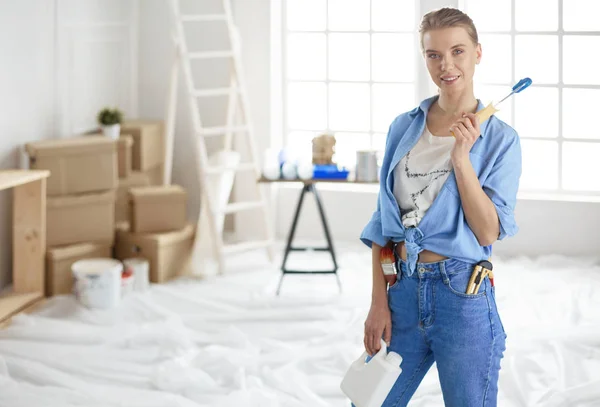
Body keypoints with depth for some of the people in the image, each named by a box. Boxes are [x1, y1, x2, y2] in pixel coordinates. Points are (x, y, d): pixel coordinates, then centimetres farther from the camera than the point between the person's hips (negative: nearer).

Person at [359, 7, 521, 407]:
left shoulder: (501, 139, -3)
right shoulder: (404, 128, 6)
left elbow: (488, 233, -10)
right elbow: (383, 222, 9)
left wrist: (461, 158, -17)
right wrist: (379, 302, 3)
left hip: (464, 297, -3)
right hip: (403, 291, 4)